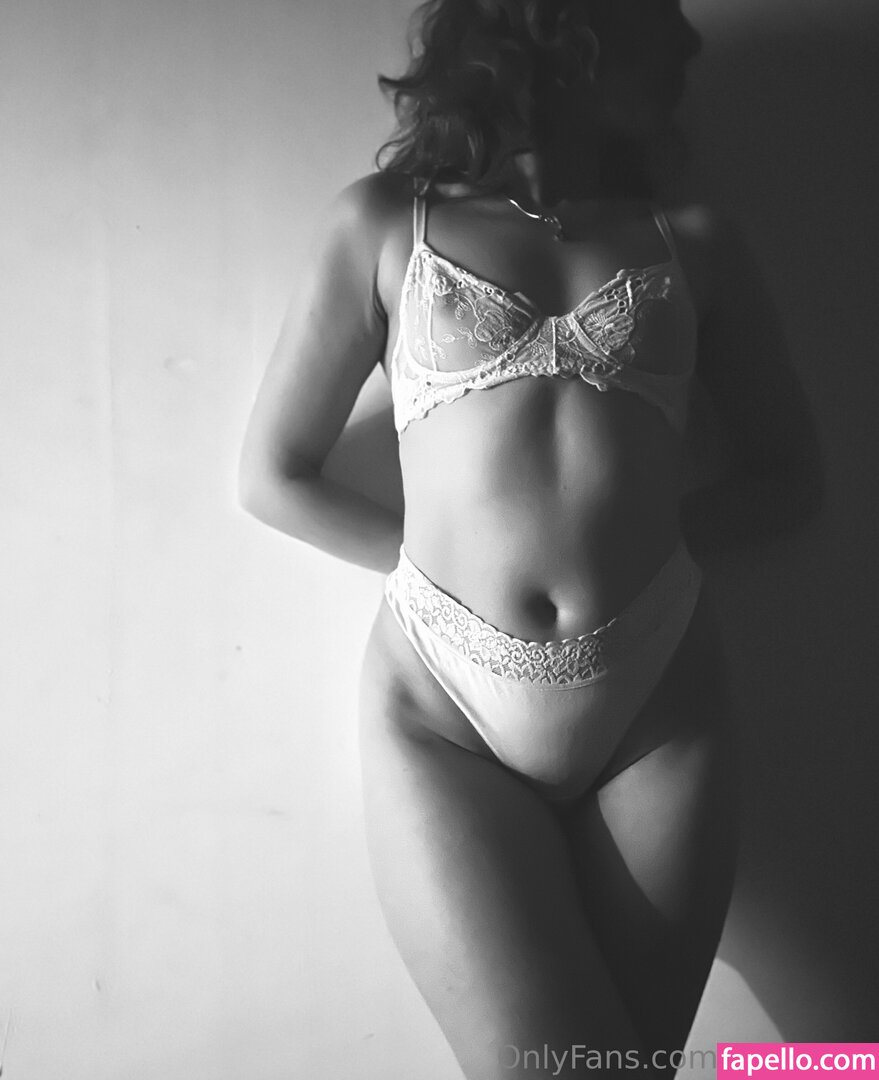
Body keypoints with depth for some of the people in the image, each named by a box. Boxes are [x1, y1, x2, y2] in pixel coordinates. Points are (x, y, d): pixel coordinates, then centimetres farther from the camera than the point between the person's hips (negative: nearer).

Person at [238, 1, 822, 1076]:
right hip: (442, 711, -2)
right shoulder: (385, 222, 8)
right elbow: (272, 475, 8)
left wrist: (647, 544, 0)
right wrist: (438, 563, 2)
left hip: (656, 704, 2)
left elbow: (787, 475, 14)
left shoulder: (691, 240, 12)